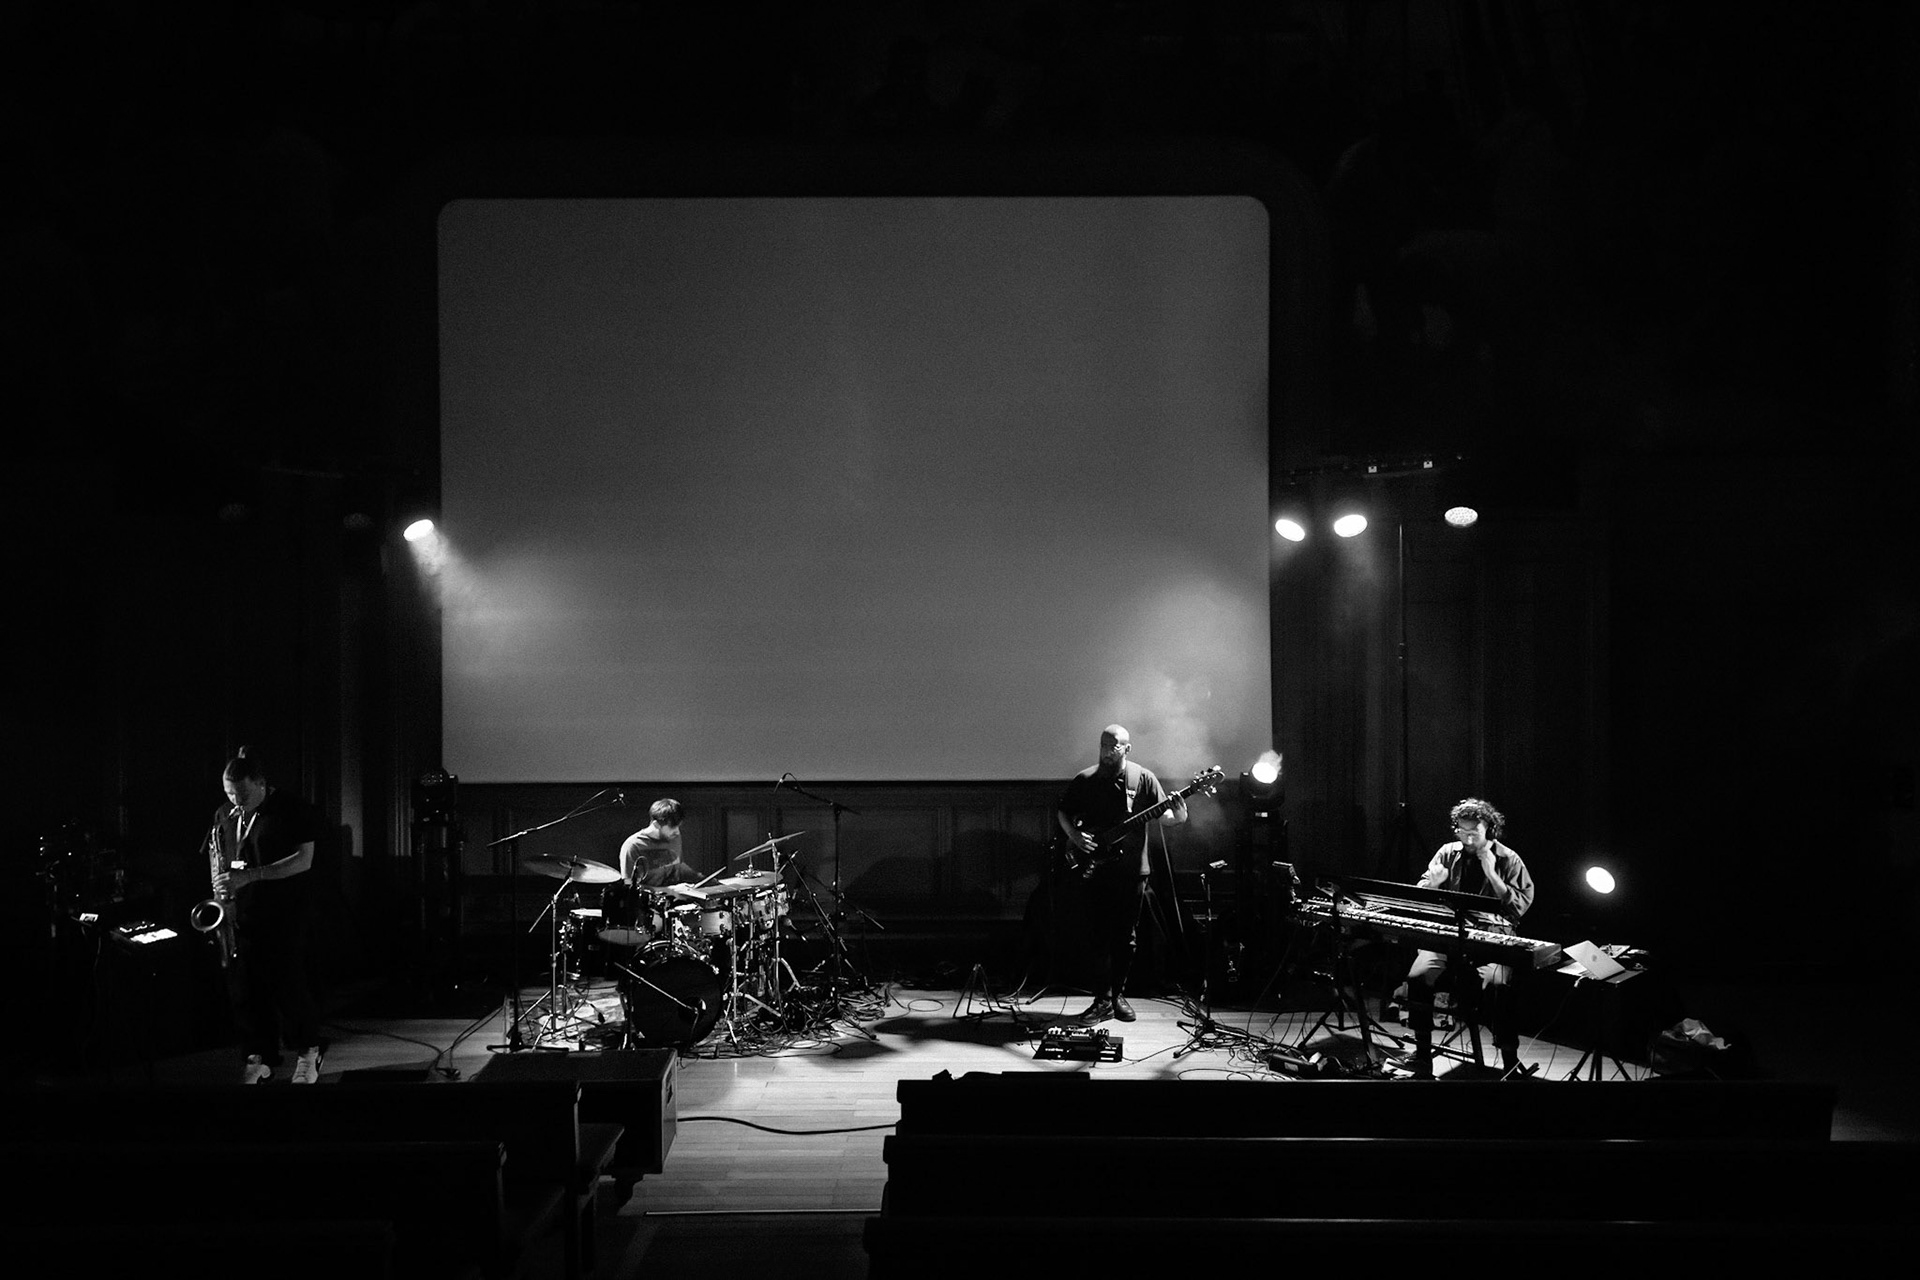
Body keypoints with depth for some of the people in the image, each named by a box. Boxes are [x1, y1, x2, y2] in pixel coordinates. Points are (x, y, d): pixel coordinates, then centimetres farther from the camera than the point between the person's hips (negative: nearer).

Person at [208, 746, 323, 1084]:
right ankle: (260, 1058, 17)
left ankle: (308, 1054, 14)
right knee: (245, 989, 3)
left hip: (286, 917, -5)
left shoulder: (291, 810, -8)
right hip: (241, 915, 5)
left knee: (288, 987, -4)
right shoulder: (224, 815, 9)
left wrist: (250, 875, -21)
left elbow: (304, 859, -14)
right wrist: (219, 885, 0)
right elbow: (215, 854, 21)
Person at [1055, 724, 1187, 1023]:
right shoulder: (1084, 780, 4)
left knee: (1127, 937, 6)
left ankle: (1118, 995, 18)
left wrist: (1177, 816, -22)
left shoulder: (1143, 778, 2)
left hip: (1132, 870, 0)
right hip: (1096, 870, 0)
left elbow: (1162, 815, 1)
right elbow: (1062, 813, 12)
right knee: (1100, 934, -5)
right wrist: (1075, 837, -6)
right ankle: (1104, 999, -2)